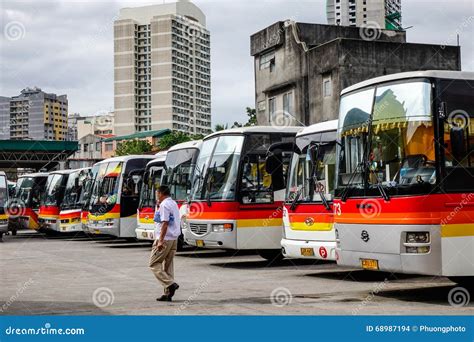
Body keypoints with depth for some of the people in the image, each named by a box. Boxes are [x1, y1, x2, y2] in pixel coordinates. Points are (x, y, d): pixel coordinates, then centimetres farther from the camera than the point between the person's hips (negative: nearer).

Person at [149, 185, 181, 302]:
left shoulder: (164, 205, -12)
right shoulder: (174, 204, 17)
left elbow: (165, 223, -19)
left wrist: (160, 240, -21)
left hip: (165, 239, -9)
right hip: (174, 239, 9)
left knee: (154, 264, -2)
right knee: (168, 265, 10)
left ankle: (170, 284, -15)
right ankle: (168, 294, 8)